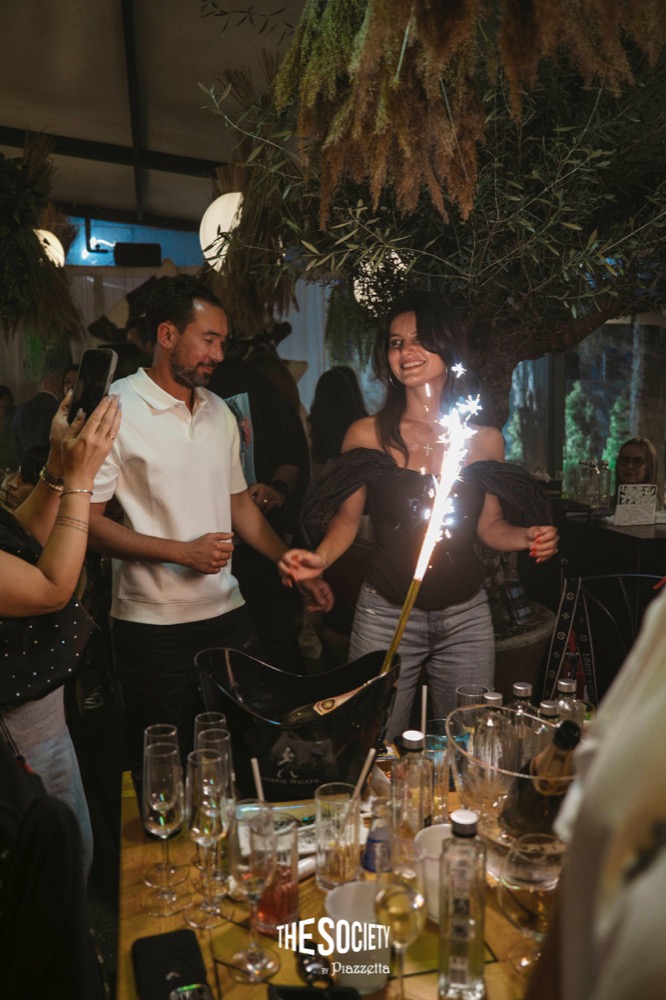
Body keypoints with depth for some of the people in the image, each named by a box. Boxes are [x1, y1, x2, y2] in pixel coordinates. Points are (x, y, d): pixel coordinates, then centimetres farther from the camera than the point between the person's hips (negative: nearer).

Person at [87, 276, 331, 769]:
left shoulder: (220, 411, 10)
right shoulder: (115, 411, -10)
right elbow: (86, 521, -13)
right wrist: (184, 552, -17)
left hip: (228, 613, 6)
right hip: (153, 623, -5)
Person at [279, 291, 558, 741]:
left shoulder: (486, 440, 2)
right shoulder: (367, 435, -4)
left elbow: (489, 524, 10)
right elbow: (347, 518, 2)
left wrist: (529, 537, -8)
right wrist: (321, 557, -17)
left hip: (467, 617, 2)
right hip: (385, 615, -1)